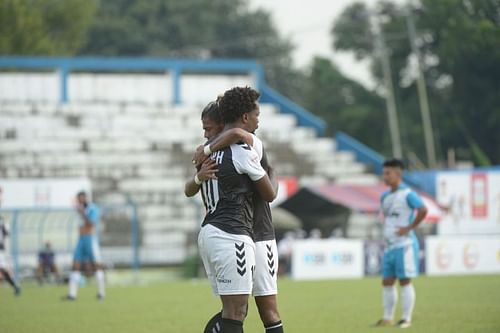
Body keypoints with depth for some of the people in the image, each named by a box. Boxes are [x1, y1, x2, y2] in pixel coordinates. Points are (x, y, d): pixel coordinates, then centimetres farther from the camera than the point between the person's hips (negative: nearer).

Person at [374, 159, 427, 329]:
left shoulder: (407, 194, -11)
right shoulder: (385, 196, 15)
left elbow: (423, 210, -22)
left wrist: (409, 227, -18)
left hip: (404, 245, -8)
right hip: (389, 245, 8)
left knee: (405, 281, -5)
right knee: (387, 282, 8)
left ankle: (406, 319, -1)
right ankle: (387, 318, 14)